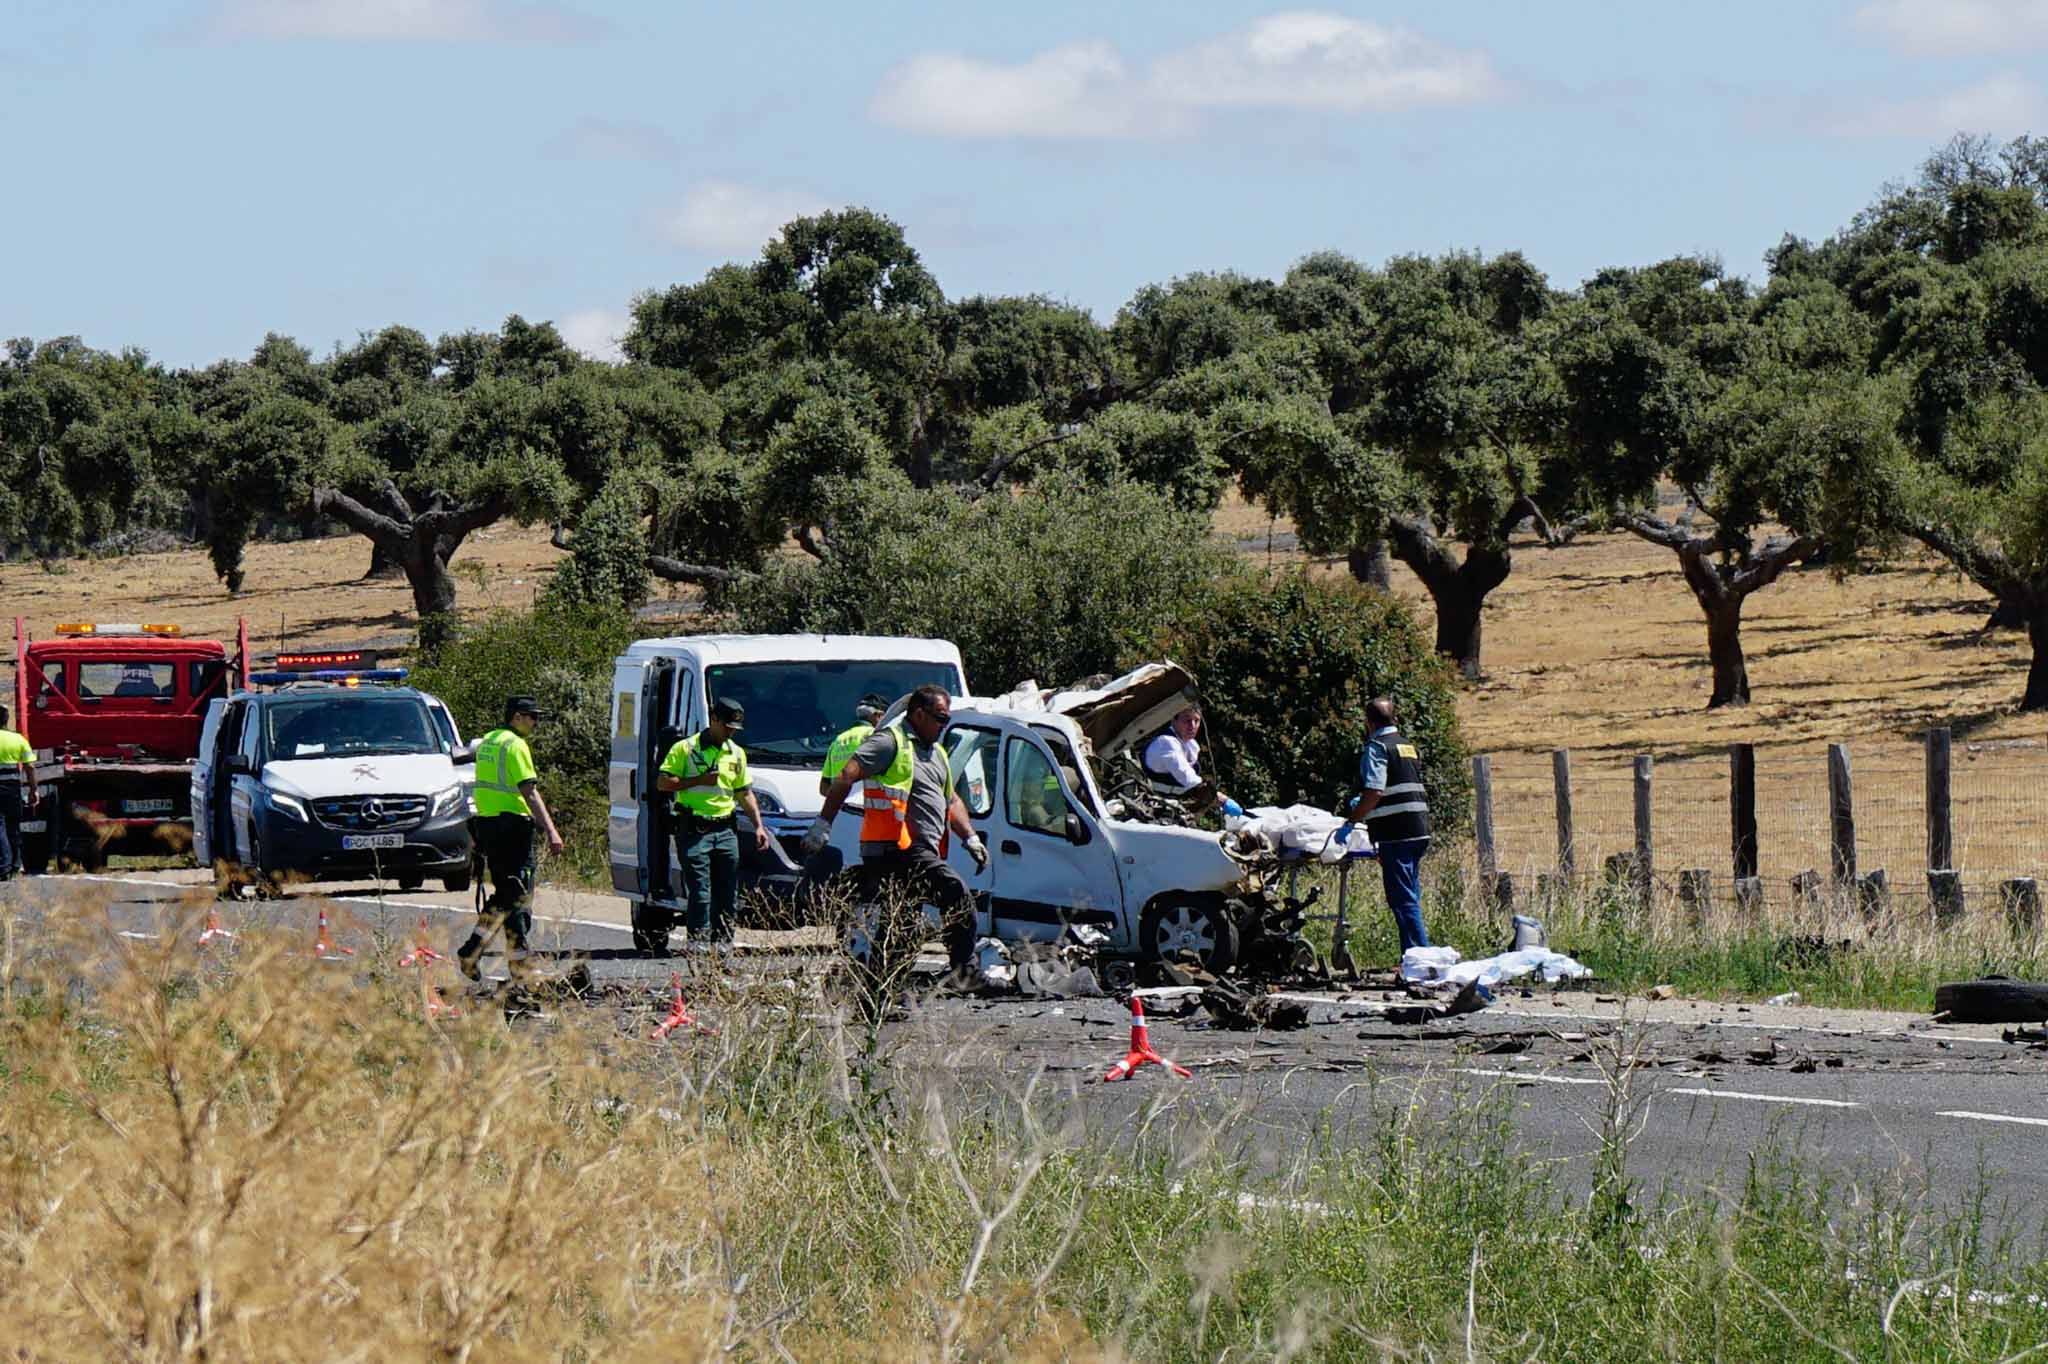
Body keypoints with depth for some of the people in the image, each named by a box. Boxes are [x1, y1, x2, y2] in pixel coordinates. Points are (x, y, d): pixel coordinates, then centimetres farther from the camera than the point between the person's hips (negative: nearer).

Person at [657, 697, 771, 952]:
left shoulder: (736, 754, 18)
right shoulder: (685, 749, 1)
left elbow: (746, 794, 23)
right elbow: (662, 783, -3)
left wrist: (758, 826, 14)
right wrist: (699, 781, -11)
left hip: (725, 830, 5)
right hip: (694, 831, -5)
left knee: (727, 890, 3)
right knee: (700, 889, -10)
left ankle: (722, 938, 7)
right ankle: (699, 936, -9)